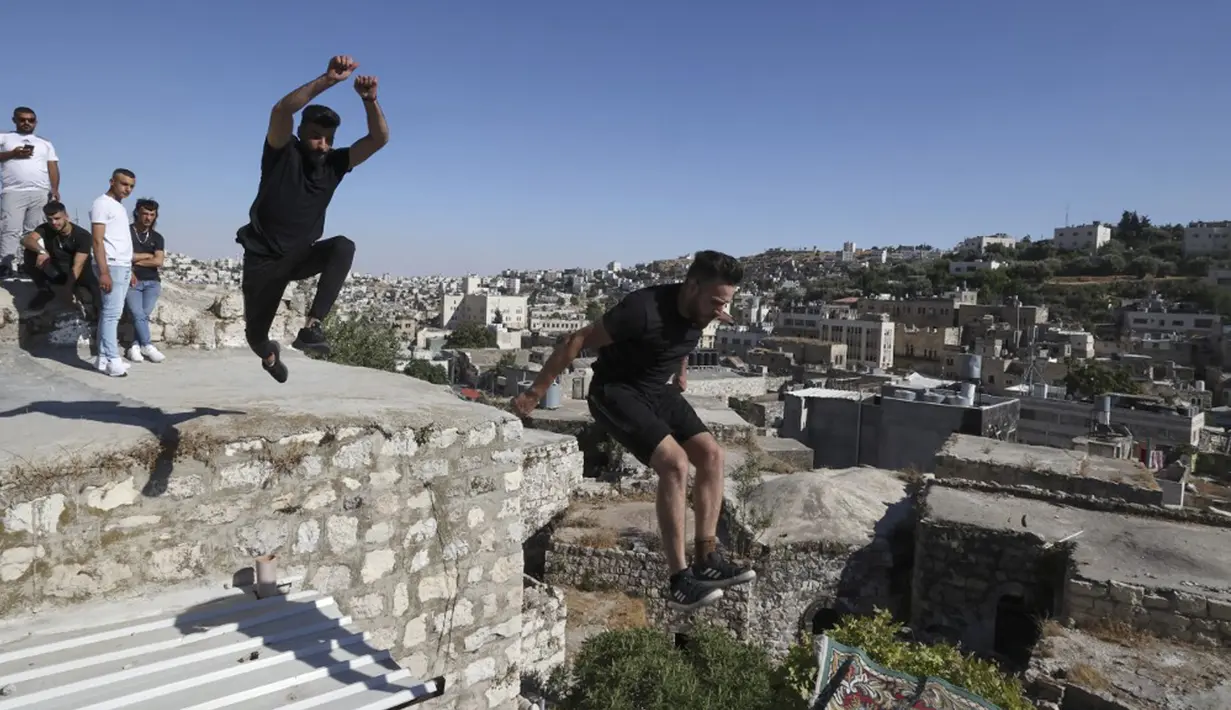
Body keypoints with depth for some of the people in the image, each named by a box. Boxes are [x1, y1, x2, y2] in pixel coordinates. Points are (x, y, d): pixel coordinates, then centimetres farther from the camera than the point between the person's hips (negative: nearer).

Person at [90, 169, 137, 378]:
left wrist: (130, 268, 18)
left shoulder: (119, 206, 19)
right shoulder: (102, 204, -7)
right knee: (112, 313, -10)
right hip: (112, 266, -9)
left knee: (111, 312, 7)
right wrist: (104, 272, -22)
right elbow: (97, 240, -15)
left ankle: (105, 358, 9)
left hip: (124, 266, 9)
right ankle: (112, 360, -11)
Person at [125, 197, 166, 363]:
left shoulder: (157, 237, 13)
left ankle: (135, 346, -9)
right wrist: (147, 256, -4)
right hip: (131, 281, -2)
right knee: (138, 314, -18)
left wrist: (135, 260, -3)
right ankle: (147, 346, -17)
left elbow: (158, 262, 0)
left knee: (145, 314, -15)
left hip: (152, 282, 2)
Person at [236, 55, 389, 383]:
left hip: (300, 256, 2)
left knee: (343, 246, -30)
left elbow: (379, 139, -12)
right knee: (254, 332, 10)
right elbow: (281, 110, -32)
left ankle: (310, 327, -33)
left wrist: (369, 99, -29)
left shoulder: (334, 164, -3)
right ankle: (269, 354, 50)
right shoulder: (283, 153, -11)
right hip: (263, 259, -2)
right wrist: (327, 79, -40)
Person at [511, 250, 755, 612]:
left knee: (711, 453, -5)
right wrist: (534, 393, -17)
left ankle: (706, 561, 2)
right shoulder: (644, 308, -30)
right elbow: (578, 341, -22)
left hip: (657, 391, 8)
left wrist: (680, 371, 27)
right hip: (615, 392, -8)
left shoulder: (701, 310, -7)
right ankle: (679, 581, -18)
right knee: (674, 463, -25)